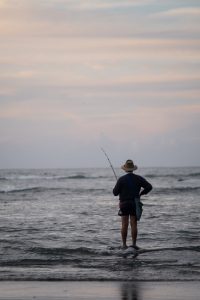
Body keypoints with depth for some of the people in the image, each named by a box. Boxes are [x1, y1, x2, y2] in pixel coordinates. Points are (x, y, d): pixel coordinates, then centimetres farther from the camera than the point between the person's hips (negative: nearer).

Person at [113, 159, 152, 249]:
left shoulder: (121, 179, -6)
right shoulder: (138, 178, 0)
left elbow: (115, 193, -5)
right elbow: (149, 187, -4)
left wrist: (116, 188, 16)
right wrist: (141, 193, 8)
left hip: (124, 204, -1)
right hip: (135, 204, 1)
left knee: (124, 225, 2)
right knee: (134, 224, 2)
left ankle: (124, 244, 2)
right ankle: (134, 244, 1)